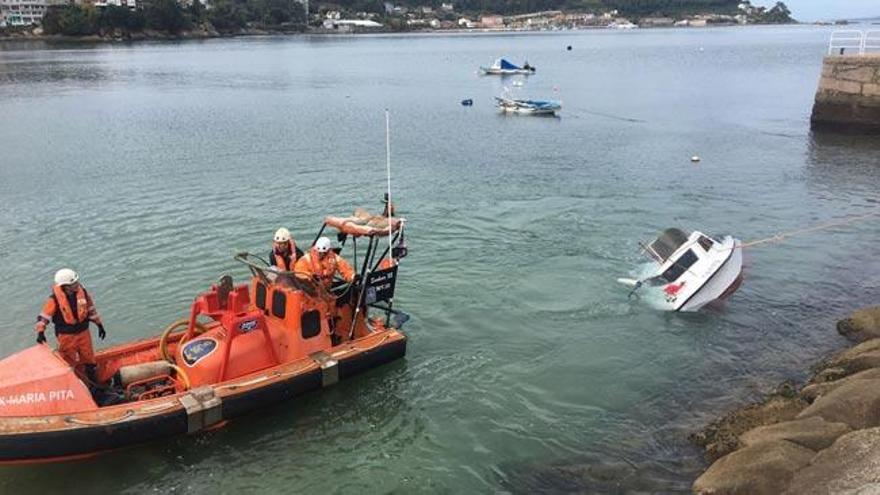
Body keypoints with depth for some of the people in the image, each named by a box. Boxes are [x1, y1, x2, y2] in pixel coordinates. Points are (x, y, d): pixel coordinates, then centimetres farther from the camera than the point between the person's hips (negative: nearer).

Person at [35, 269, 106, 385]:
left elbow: (91, 309, 6)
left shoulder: (82, 292, -7)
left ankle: (94, 384, 31)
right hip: (66, 335, -4)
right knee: (67, 363, 10)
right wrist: (40, 331, -25)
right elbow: (45, 315, -15)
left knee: (90, 361, 14)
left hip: (83, 332, 4)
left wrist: (99, 325, 10)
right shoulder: (55, 299, -19)